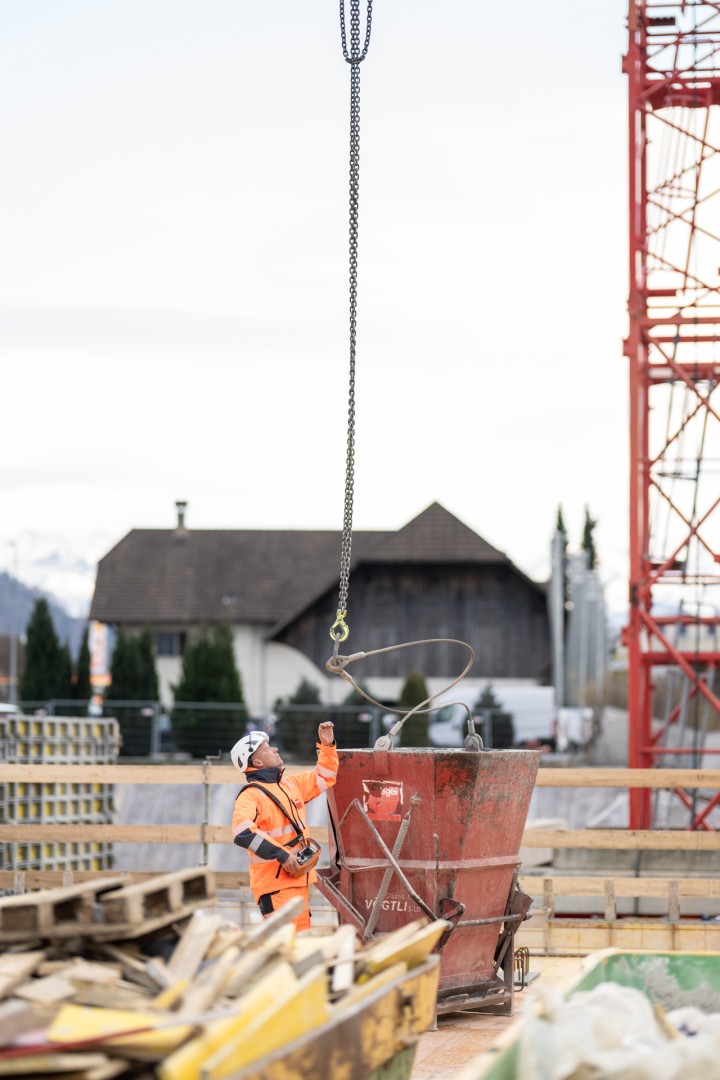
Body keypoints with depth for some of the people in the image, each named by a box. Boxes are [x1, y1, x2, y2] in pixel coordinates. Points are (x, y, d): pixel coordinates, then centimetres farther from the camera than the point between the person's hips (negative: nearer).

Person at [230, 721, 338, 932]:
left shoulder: (291, 785, 14)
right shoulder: (251, 796, -14)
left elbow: (324, 778, 29)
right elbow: (242, 832, -30)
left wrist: (327, 746, 16)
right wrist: (281, 855, -30)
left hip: (298, 878, 9)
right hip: (274, 884, -9)